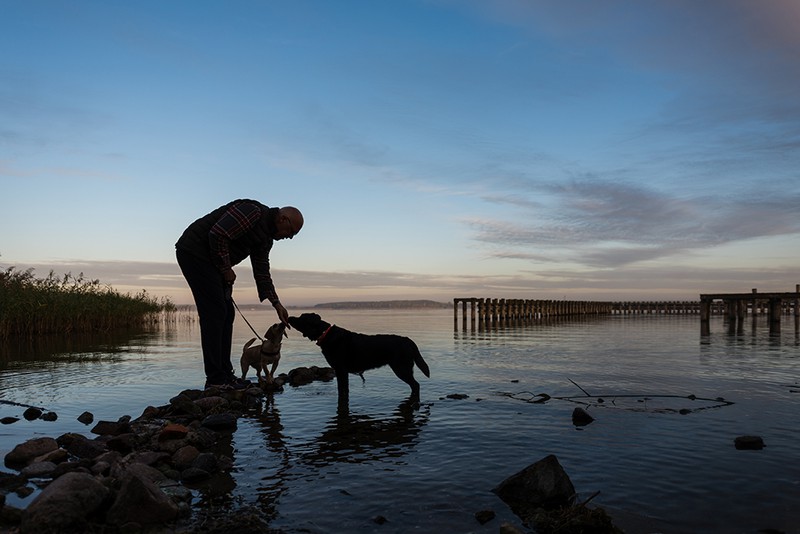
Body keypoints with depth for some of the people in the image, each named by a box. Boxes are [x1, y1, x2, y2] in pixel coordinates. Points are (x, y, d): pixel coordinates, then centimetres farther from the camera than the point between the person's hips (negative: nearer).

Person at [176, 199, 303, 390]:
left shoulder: (265, 238, 13)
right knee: (214, 313, -12)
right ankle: (216, 379, -9)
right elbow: (218, 234, -26)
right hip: (195, 251, -10)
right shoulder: (253, 212, -18)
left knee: (226, 313, 8)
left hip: (210, 259, 11)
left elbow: (262, 272, 15)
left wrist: (277, 304, 8)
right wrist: (226, 269, -15)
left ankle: (224, 374, 13)